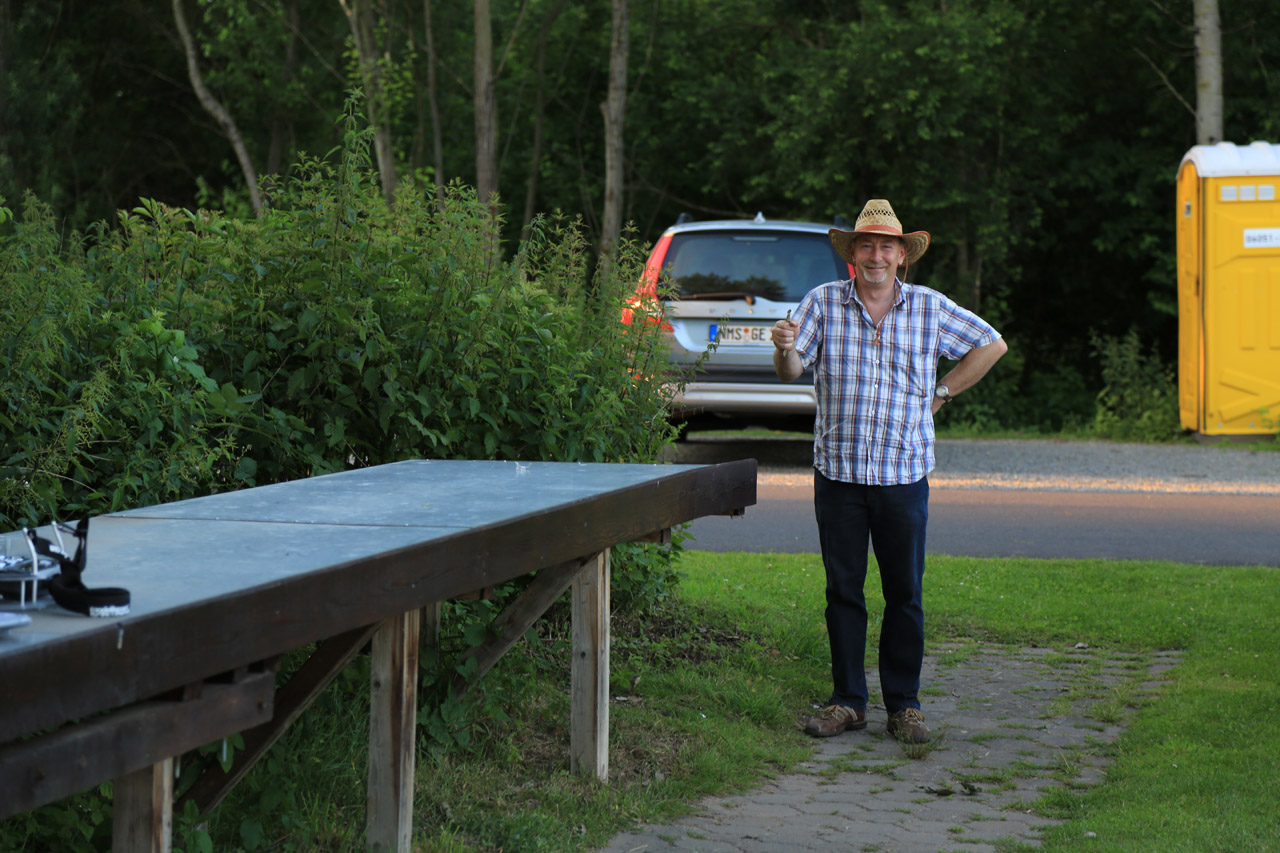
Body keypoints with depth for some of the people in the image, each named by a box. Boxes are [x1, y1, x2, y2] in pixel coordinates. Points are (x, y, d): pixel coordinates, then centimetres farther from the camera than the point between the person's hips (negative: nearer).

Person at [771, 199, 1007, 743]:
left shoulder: (929, 308, 5)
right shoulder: (824, 303, 3)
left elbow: (991, 345, 16)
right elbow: (791, 371, -4)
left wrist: (941, 394, 8)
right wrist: (785, 347, -28)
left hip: (905, 474, 0)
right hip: (838, 473, 0)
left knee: (905, 594, 2)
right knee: (843, 591, 4)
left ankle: (904, 704, 10)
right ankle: (847, 701, 13)